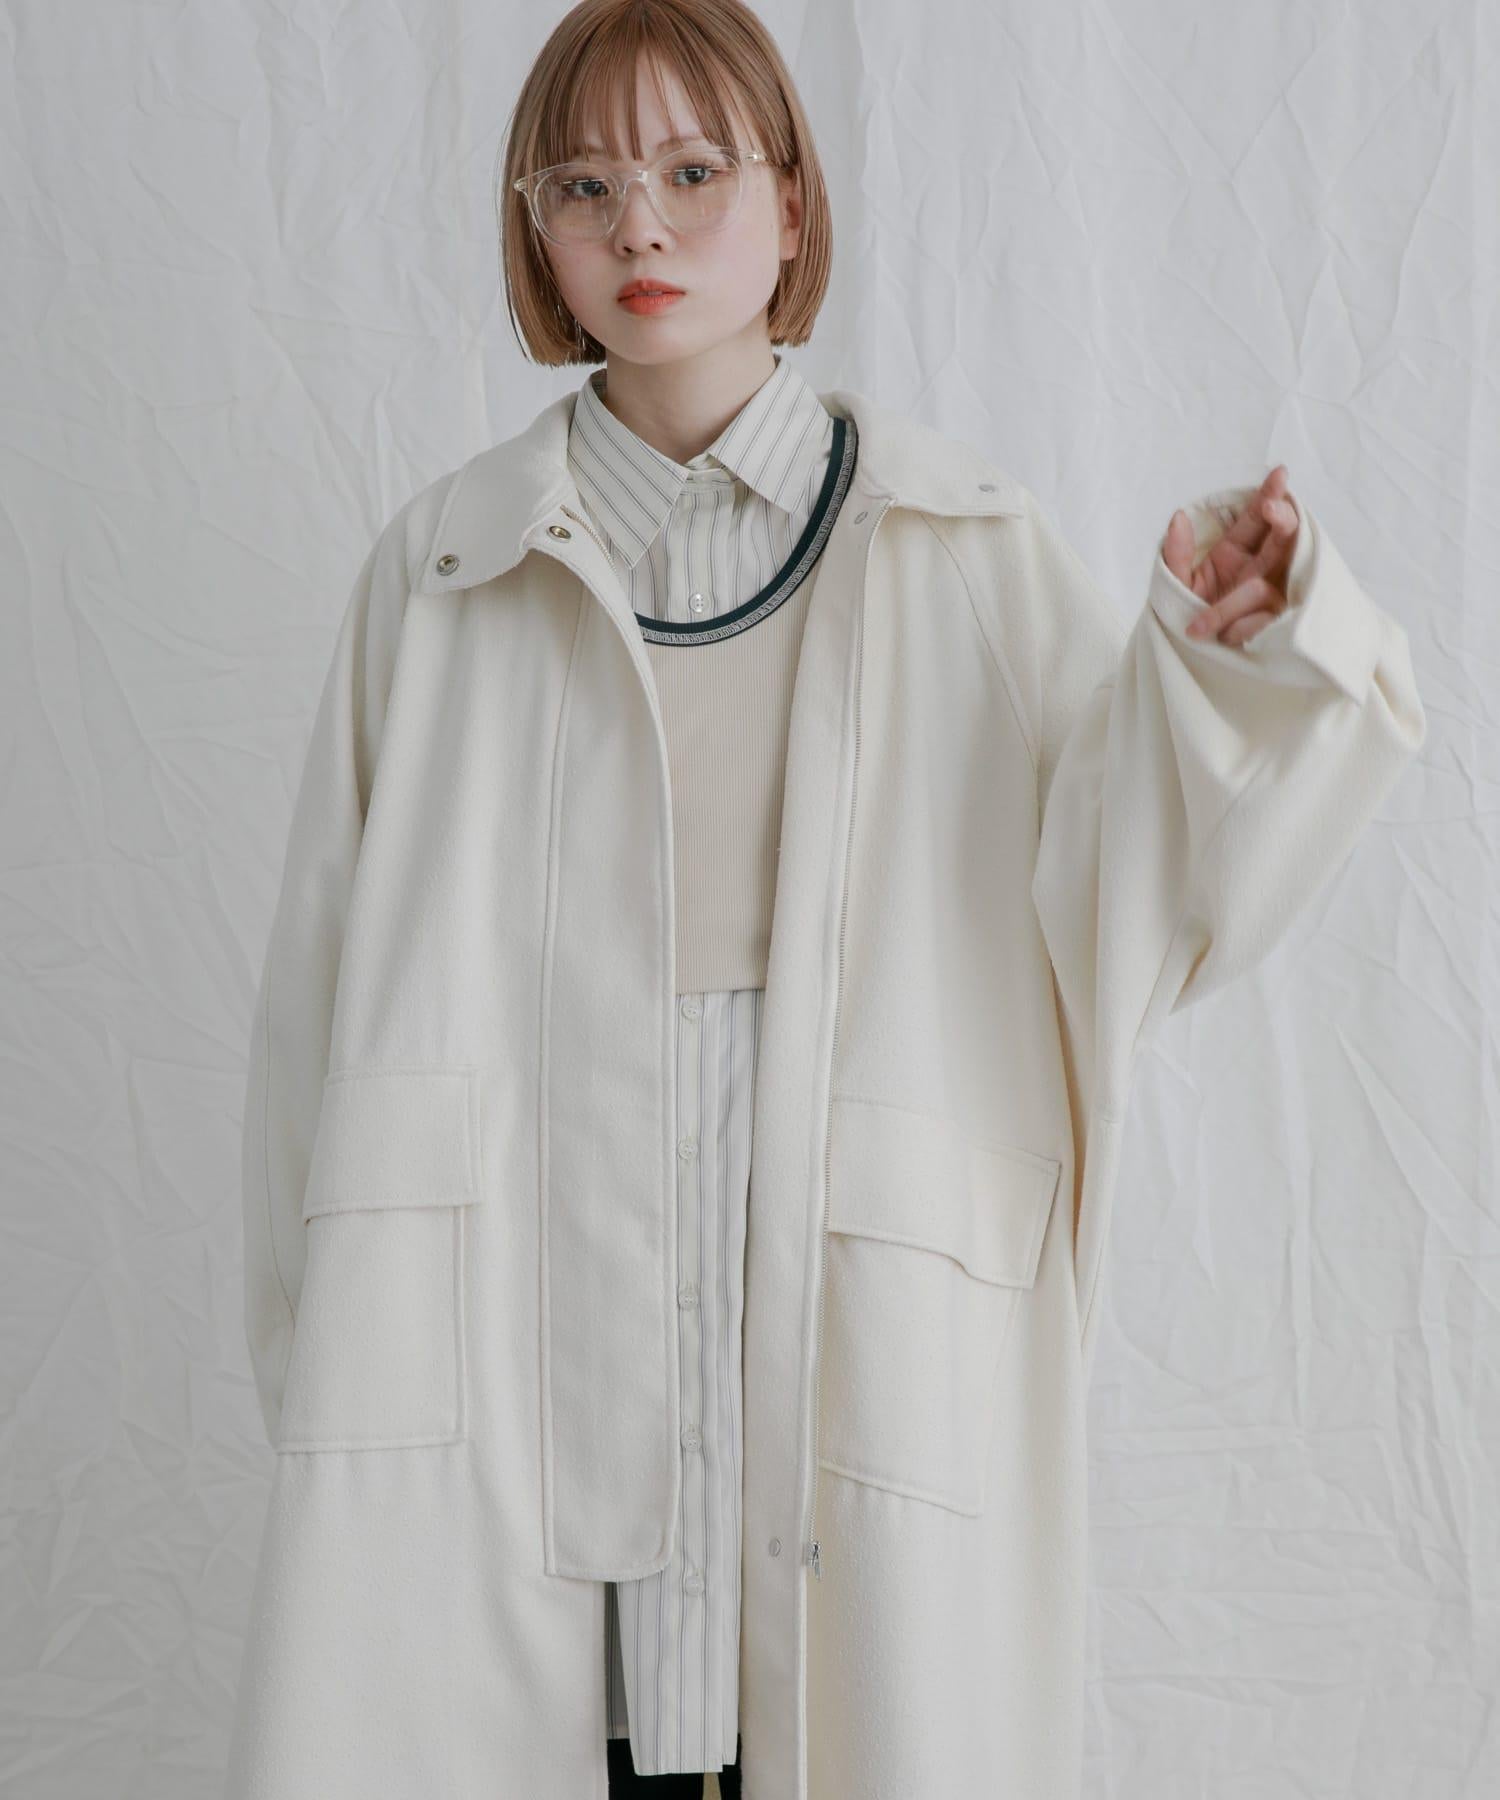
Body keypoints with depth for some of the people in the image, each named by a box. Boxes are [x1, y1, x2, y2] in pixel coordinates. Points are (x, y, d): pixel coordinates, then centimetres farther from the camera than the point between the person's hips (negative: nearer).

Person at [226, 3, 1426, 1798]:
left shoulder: (960, 555, 6)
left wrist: (1211, 653, -19)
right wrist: (321, 1349, 7)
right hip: (511, 1360, 1)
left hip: (855, 1346, 0)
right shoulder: (438, 572, 8)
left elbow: (1111, 905, -2)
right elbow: (331, 966, 9)